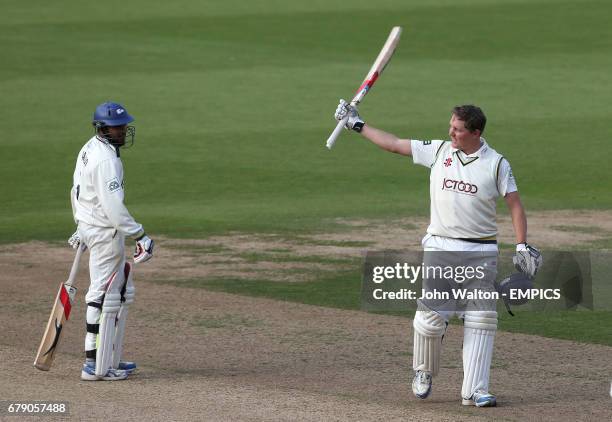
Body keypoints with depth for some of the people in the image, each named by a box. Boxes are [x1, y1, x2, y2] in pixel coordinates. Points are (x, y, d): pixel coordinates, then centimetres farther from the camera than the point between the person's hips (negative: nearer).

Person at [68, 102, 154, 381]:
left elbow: (76, 191, 20)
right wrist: (140, 235, -24)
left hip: (89, 228, 10)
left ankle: (110, 359, 20)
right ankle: (95, 366, -3)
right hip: (105, 232, -10)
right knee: (104, 295, -5)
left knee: (122, 293, 17)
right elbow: (113, 206, -27)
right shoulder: (106, 159, -21)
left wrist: (82, 227, 29)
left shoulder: (89, 149, 10)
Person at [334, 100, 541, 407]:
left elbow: (514, 205, 0)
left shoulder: (496, 164, -1)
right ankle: (424, 372, 19)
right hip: (439, 248, 1)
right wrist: (357, 124, 11)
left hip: (481, 253, -1)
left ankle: (474, 390, -4)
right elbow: (394, 144, 11)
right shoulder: (438, 151, 5)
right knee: (431, 316, -6)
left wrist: (522, 247, -7)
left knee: (481, 319, -6)